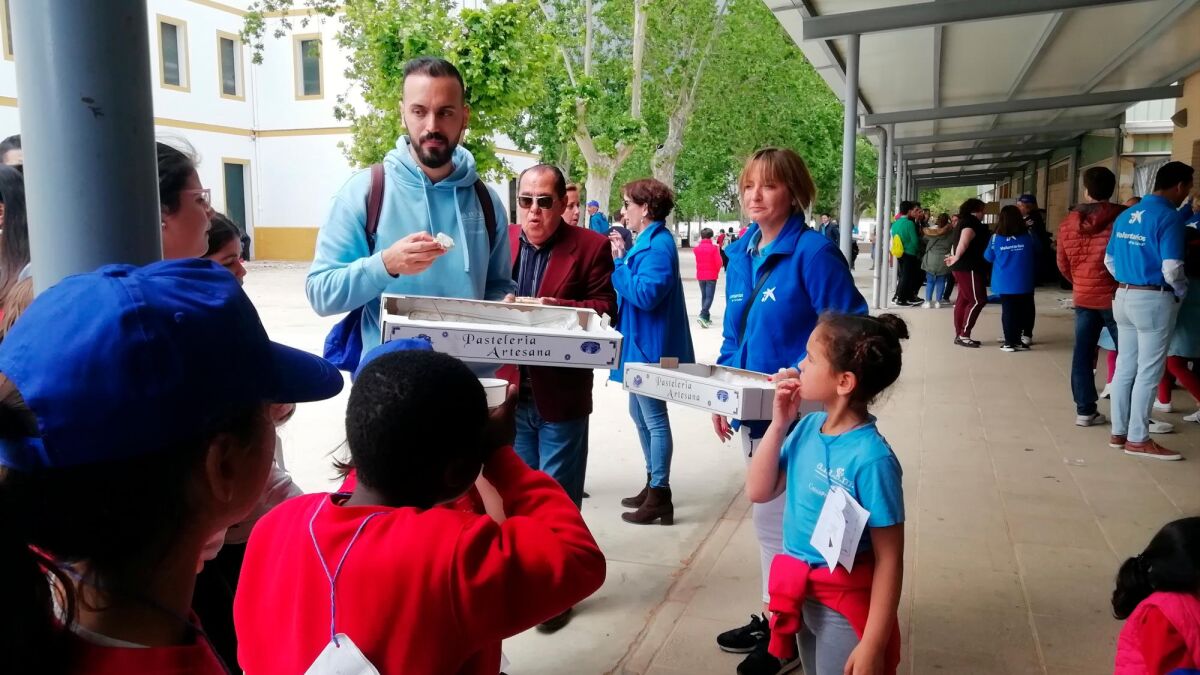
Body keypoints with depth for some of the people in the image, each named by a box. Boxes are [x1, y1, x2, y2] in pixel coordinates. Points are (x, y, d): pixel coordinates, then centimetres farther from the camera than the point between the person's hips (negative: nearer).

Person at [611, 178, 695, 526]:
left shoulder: (659, 245, -18)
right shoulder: (649, 241, 14)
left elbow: (646, 293, -28)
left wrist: (616, 264, -20)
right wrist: (620, 261, 2)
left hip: (650, 345, -11)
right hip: (640, 342, 11)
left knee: (654, 419, -3)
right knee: (640, 414, 18)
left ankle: (660, 497, 7)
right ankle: (653, 483, 30)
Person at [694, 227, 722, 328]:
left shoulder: (697, 248, 0)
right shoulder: (714, 248, -10)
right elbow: (719, 262, -11)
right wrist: (717, 272, 7)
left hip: (700, 276, 4)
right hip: (711, 276, -4)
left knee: (704, 296, 15)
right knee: (709, 297, -5)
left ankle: (707, 318, 18)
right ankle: (702, 316, -22)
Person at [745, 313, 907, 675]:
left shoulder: (871, 458, -25)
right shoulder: (807, 428, -7)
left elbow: (889, 560, -20)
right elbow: (759, 492, 1)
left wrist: (873, 645, -17)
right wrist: (779, 424, -10)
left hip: (845, 606, -7)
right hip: (801, 594, 7)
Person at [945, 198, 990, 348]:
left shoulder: (965, 222, 18)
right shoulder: (971, 223, -14)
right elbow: (964, 243, -29)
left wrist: (956, 258, 9)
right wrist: (956, 258, -16)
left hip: (964, 267, 10)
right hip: (968, 268, -10)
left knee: (964, 300, 10)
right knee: (978, 300, -9)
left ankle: (959, 335, 13)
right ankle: (963, 335, -10)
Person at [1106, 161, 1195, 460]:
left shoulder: (1125, 215, 10)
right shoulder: (1169, 216, -13)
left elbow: (1109, 261, 13)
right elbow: (1171, 268, -19)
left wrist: (1128, 282, 16)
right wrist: (1182, 292, -2)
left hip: (1124, 296, 7)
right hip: (1154, 300, -7)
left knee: (1125, 367, 12)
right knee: (1148, 371, 0)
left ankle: (1119, 432, 17)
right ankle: (1138, 439, 5)